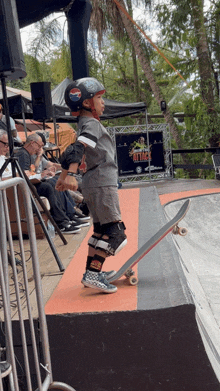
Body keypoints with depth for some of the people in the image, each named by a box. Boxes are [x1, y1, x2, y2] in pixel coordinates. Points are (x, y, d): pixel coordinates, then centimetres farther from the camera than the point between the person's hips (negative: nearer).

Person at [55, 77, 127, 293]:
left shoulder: (85, 124, 19)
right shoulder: (92, 124, -11)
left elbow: (72, 152, 24)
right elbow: (77, 149, -28)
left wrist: (63, 176, 29)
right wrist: (70, 174, -41)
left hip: (92, 184, 10)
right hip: (102, 184, -10)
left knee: (101, 229, 16)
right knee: (115, 230, -10)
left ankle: (92, 272, 21)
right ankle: (93, 274, -13)